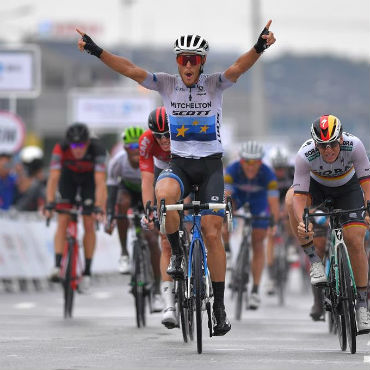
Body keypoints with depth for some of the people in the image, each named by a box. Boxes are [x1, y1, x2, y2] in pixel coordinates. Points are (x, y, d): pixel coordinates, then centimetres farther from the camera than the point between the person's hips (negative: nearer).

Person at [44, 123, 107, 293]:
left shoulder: (97, 149, -37)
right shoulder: (60, 149, -34)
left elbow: (100, 182, -41)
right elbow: (53, 178, -37)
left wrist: (99, 208, -50)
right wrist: (49, 204, -47)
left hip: (89, 178, -1)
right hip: (68, 176, 1)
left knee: (89, 224, -8)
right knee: (63, 221, -15)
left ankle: (87, 272, -1)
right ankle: (57, 265, -19)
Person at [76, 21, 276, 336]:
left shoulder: (215, 84, -7)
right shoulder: (167, 84, -3)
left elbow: (239, 67, -25)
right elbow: (130, 70, -13)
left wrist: (260, 47, -45)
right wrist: (96, 51, -27)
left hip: (210, 165, -1)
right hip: (179, 163, 1)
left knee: (212, 234, -7)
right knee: (164, 195, -35)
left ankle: (219, 306, 4)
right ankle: (176, 253, -11)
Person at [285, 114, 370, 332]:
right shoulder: (305, 155, -34)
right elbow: (300, 194, -34)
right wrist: (301, 222, -50)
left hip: (348, 187, 0)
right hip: (317, 185, 0)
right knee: (291, 200, -33)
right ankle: (314, 260, -19)